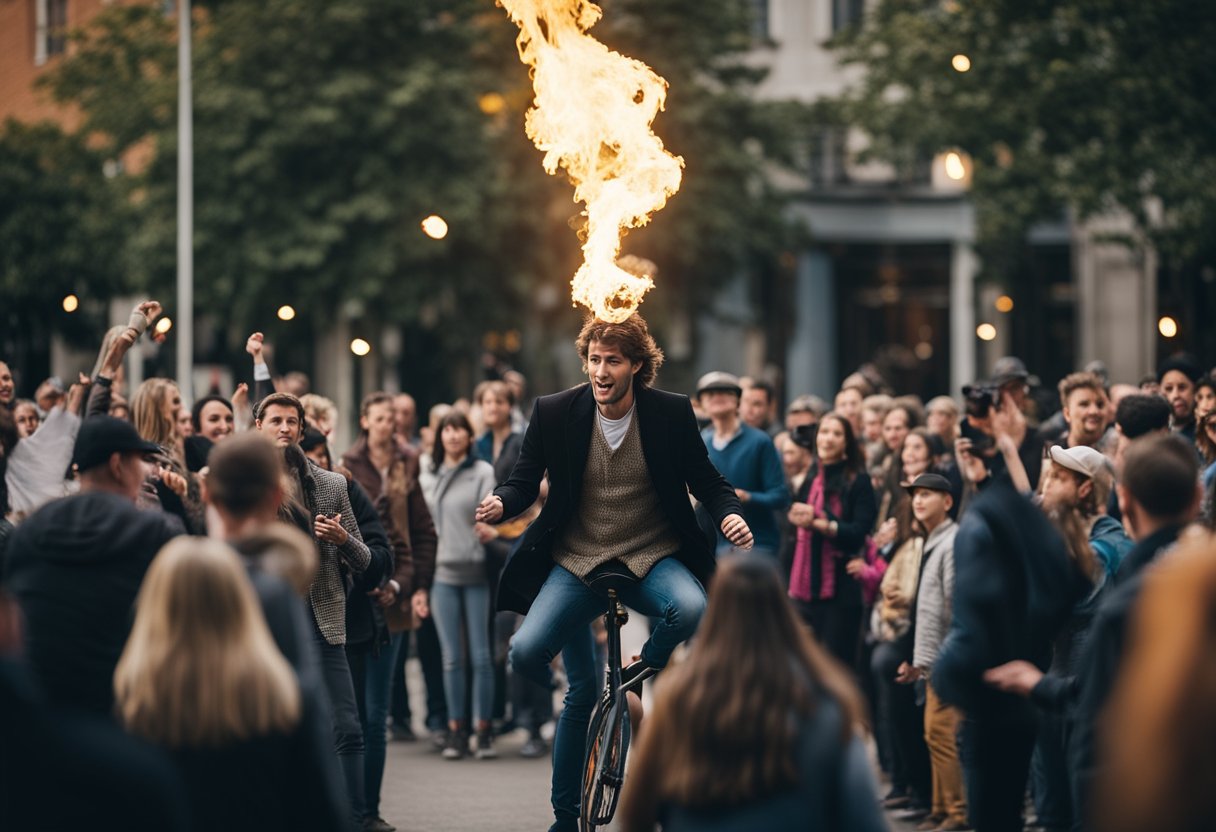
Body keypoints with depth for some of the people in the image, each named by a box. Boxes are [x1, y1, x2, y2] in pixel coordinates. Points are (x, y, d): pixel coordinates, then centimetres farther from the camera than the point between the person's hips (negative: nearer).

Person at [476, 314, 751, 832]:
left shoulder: (672, 413, -4)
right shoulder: (554, 413, -3)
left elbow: (706, 481, 4)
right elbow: (525, 481, 3)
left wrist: (730, 515, -17)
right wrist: (501, 504, -20)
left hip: (652, 559, -1)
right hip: (577, 562, 1)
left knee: (690, 610, -34)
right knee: (526, 653, -16)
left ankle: (644, 669, 4)